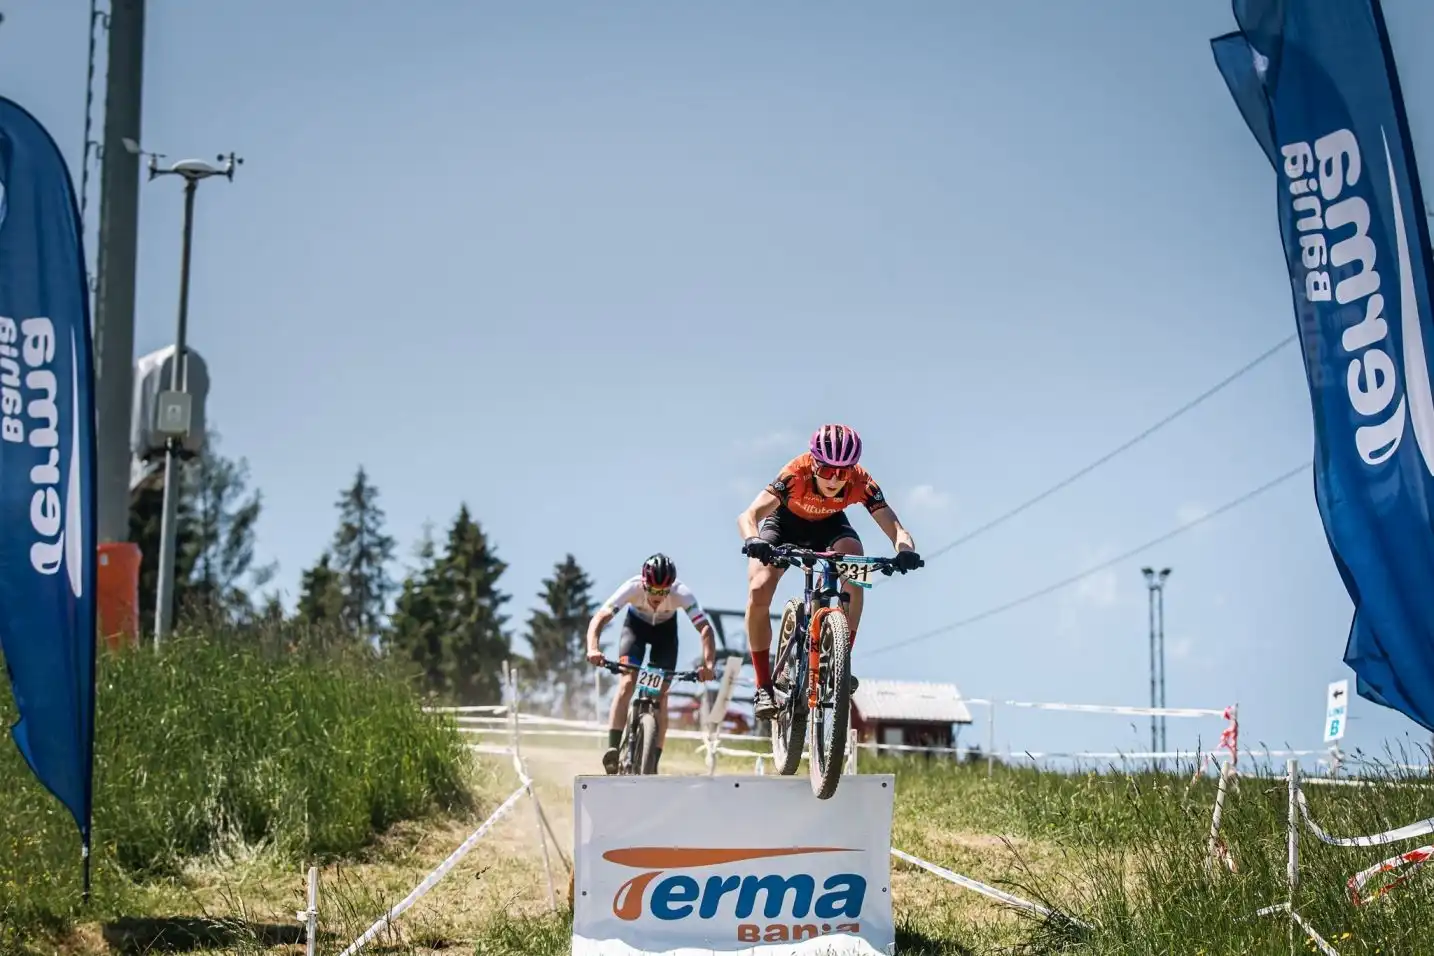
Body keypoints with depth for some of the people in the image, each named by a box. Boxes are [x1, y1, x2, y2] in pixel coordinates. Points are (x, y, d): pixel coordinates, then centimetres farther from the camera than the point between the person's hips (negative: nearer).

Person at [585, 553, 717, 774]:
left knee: (661, 695, -8)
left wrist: (708, 664, -56)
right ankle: (612, 749, -24)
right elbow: (599, 618, -41)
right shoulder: (632, 588, -37)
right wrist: (593, 649, -59)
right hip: (636, 625, 0)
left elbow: (705, 628, -40)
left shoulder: (682, 594, -36)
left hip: (666, 630, 0)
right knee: (627, 683, -22)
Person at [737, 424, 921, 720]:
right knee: (759, 591, -23)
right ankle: (763, 687, -12)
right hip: (784, 523, -1)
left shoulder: (861, 483, -32)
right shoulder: (796, 474, -38)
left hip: (829, 525, 1)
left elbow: (894, 527, -37)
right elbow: (748, 515, -47)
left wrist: (905, 550, -60)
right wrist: (754, 541, -69)